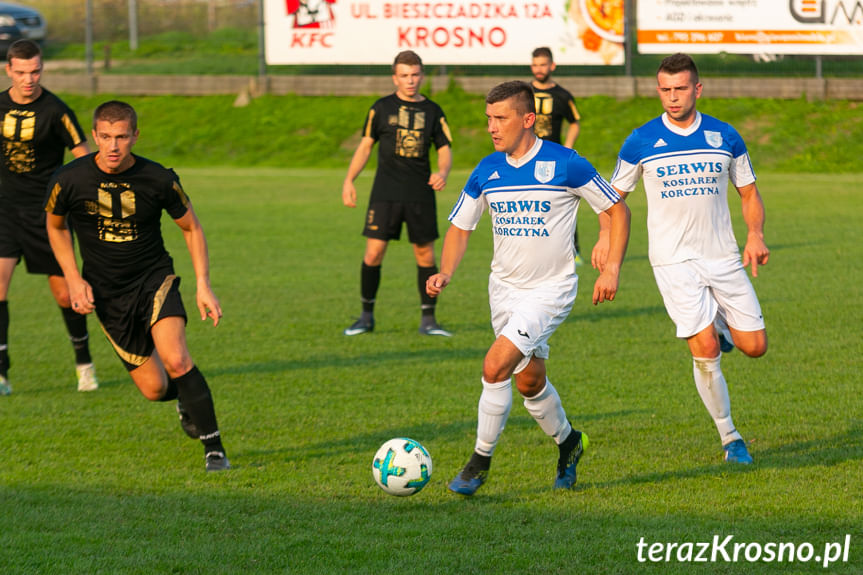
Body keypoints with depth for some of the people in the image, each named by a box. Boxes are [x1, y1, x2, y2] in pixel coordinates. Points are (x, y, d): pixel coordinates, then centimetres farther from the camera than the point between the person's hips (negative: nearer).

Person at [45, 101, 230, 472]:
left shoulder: (159, 180, -14)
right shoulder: (70, 180, -13)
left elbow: (191, 228, 2)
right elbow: (55, 225, 8)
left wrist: (203, 286, -6)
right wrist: (74, 280, -1)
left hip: (154, 279, -1)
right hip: (106, 294, 1)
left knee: (176, 360, -26)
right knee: (154, 389, -1)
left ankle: (214, 448, -14)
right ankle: (186, 400, 37)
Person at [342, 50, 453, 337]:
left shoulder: (432, 111, 7)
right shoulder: (382, 108, 4)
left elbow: (444, 148, 8)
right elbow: (366, 144, 10)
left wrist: (442, 172, -14)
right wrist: (349, 180, 3)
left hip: (421, 194, 1)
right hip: (385, 192, -1)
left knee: (425, 254, 2)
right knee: (374, 251, -6)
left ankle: (428, 320, 11)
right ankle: (366, 316, 8)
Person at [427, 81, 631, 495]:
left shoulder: (565, 165, -15)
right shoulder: (486, 172, -1)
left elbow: (617, 210, -5)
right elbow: (460, 228, 8)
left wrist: (612, 270, -12)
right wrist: (444, 274, -9)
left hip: (550, 288, -6)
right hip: (504, 287, 6)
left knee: (495, 367, -19)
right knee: (529, 381, 15)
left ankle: (480, 461, -5)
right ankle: (567, 443, 41)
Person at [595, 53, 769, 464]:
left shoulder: (725, 137, 3)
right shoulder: (641, 141, -2)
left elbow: (749, 194, 12)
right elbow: (615, 195, 9)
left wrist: (755, 234, -7)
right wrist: (606, 236, -9)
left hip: (723, 257, 2)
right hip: (674, 261, -2)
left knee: (754, 346, -1)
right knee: (706, 352, -13)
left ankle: (720, 329, 34)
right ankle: (729, 438, 3)